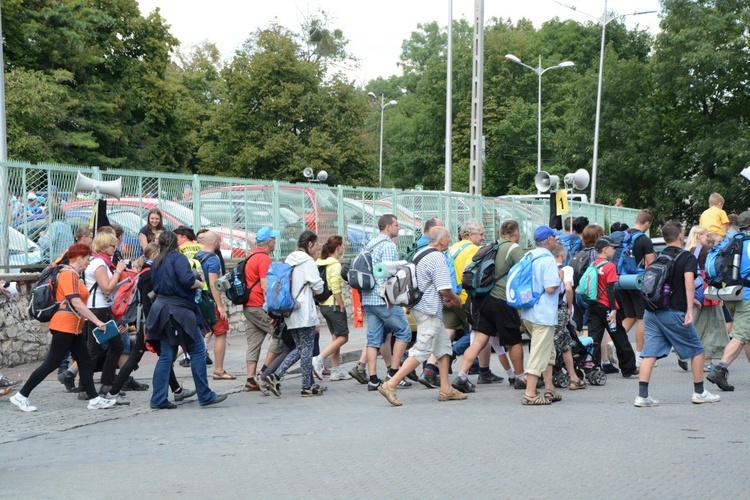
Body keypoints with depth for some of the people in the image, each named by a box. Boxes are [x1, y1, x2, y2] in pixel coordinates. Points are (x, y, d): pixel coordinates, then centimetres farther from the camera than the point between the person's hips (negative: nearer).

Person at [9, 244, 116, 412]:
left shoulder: (73, 275, 14)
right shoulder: (69, 274, -16)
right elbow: (76, 304, -23)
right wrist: (97, 321, -23)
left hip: (73, 328, 10)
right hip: (64, 326, -10)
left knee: (85, 362, 7)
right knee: (51, 363, -6)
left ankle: (94, 399, 7)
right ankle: (21, 396, 1)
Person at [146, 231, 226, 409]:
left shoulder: (156, 262, 15)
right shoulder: (178, 258, -8)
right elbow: (187, 280, -21)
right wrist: (199, 284, -2)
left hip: (162, 308, 8)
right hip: (179, 310, -8)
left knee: (166, 355, 9)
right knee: (198, 350, -1)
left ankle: (158, 399, 6)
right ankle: (205, 396, 1)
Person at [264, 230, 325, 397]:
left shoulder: (289, 260, 14)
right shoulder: (308, 261, -10)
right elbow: (318, 287, -10)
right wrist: (312, 291, 11)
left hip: (289, 312, 8)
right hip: (304, 312, -8)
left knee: (299, 348, 13)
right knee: (306, 349, 0)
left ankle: (275, 376, 1)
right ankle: (307, 387, 5)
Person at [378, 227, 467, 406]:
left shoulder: (419, 253, 12)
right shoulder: (437, 258, -17)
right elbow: (444, 289, -20)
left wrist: (443, 298, 17)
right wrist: (454, 299, 0)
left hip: (419, 306, 10)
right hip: (429, 311, -10)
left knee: (444, 346, 16)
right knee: (421, 351, -8)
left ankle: (446, 390, 18)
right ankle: (390, 385, -11)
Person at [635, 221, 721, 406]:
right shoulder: (687, 257, -3)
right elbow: (689, 282, -19)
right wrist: (689, 309, -25)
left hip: (651, 311, 6)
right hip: (673, 313, -5)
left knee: (650, 352, 1)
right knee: (696, 349, 11)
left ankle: (642, 395, -9)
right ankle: (699, 392, 17)